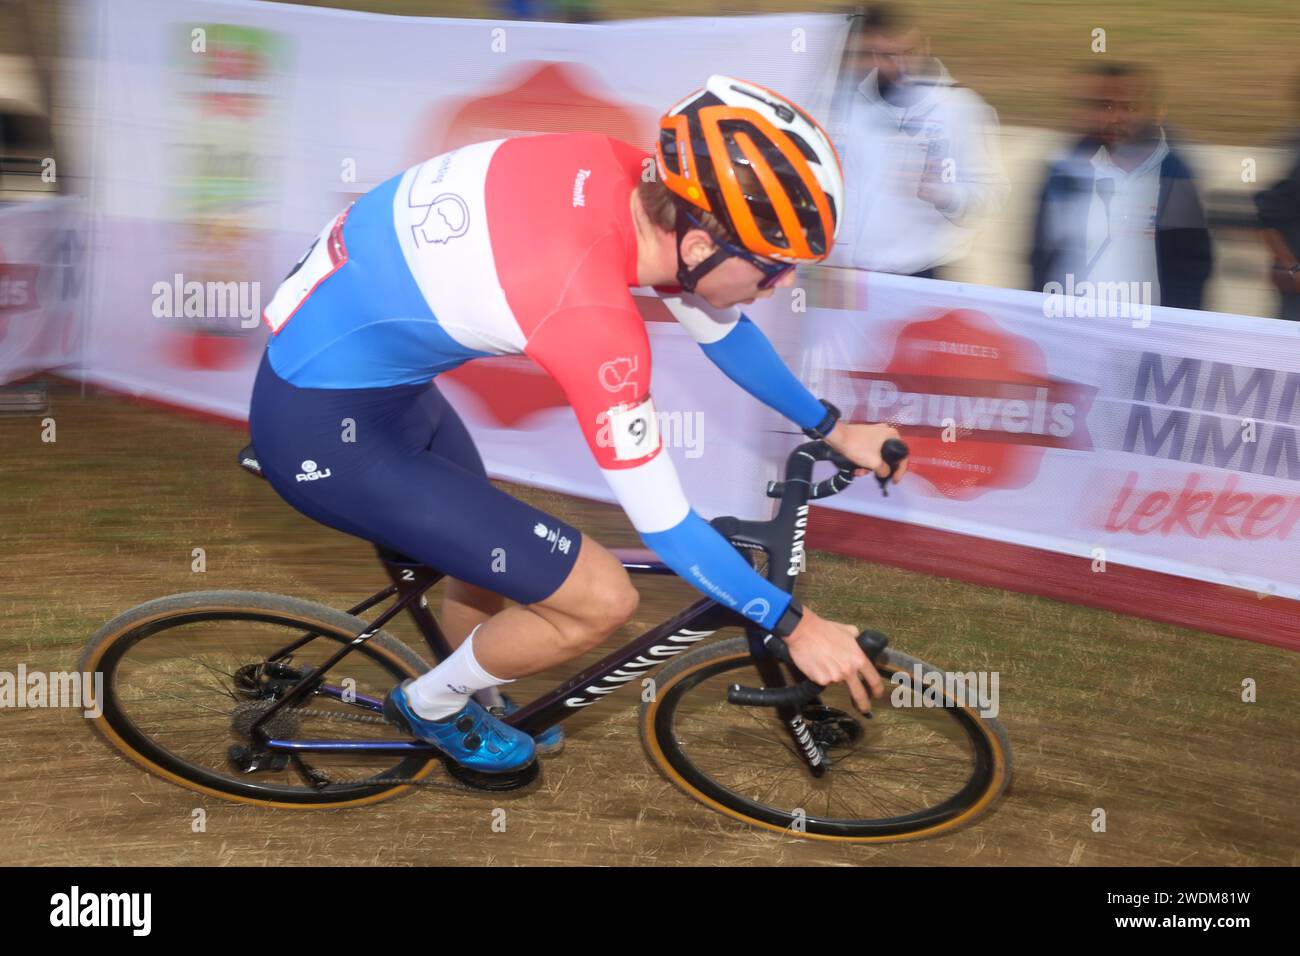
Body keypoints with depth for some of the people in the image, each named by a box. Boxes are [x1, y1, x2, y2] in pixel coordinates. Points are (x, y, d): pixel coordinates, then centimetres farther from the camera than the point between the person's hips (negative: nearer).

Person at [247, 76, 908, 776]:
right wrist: (794, 624, -9)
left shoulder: (624, 176, -8)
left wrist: (832, 429, 18)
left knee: (490, 555, 26)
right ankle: (432, 706, 19)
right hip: (327, 434, -9)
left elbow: (719, 326, 10)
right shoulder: (591, 314, -31)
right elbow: (663, 526, -20)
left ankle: (473, 705, 53)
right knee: (601, 599, -7)